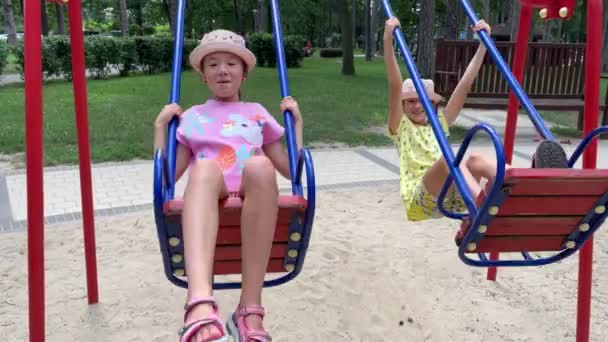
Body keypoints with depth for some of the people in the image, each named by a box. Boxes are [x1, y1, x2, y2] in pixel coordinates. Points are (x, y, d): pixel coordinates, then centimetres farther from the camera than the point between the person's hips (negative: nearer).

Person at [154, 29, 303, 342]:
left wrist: (297, 121, 20)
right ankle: (200, 307, -61)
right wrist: (161, 126, 16)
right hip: (208, 203, 0)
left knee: (260, 165, -36)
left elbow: (291, 169, 24)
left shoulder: (257, 113, 29)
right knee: (205, 166, -37)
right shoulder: (191, 117, 28)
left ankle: (250, 311, -39)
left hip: (254, 199, 1)